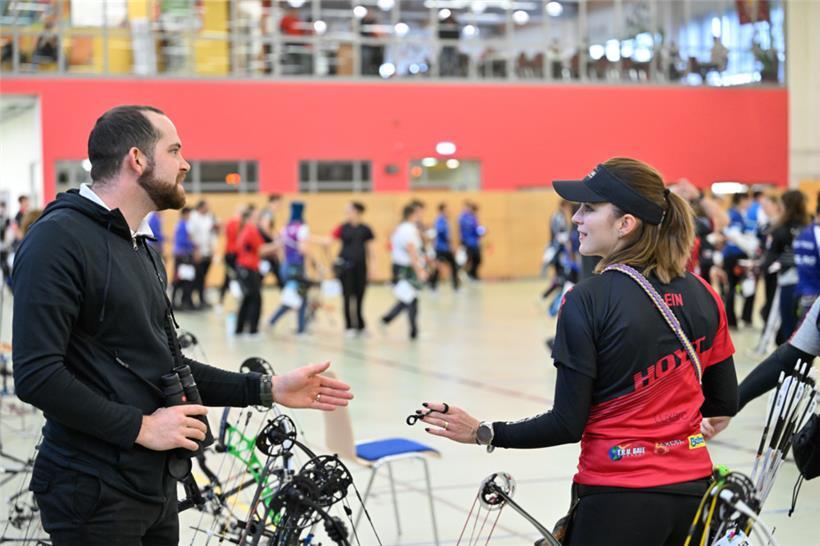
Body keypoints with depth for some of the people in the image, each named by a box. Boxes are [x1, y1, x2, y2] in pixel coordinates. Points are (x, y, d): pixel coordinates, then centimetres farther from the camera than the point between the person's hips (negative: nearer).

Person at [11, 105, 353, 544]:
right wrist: (141, 426, -18)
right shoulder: (59, 238, -14)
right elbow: (36, 375, -22)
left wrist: (268, 389, 10)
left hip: (155, 483, 9)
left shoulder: (143, 249, 16)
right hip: (95, 491, -9)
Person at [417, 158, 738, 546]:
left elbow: (568, 424, -14)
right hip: (692, 488, 6)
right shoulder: (702, 295, 0)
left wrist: (485, 434, -5)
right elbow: (724, 405, 8)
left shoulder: (587, 300, -15)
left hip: (619, 498, -6)